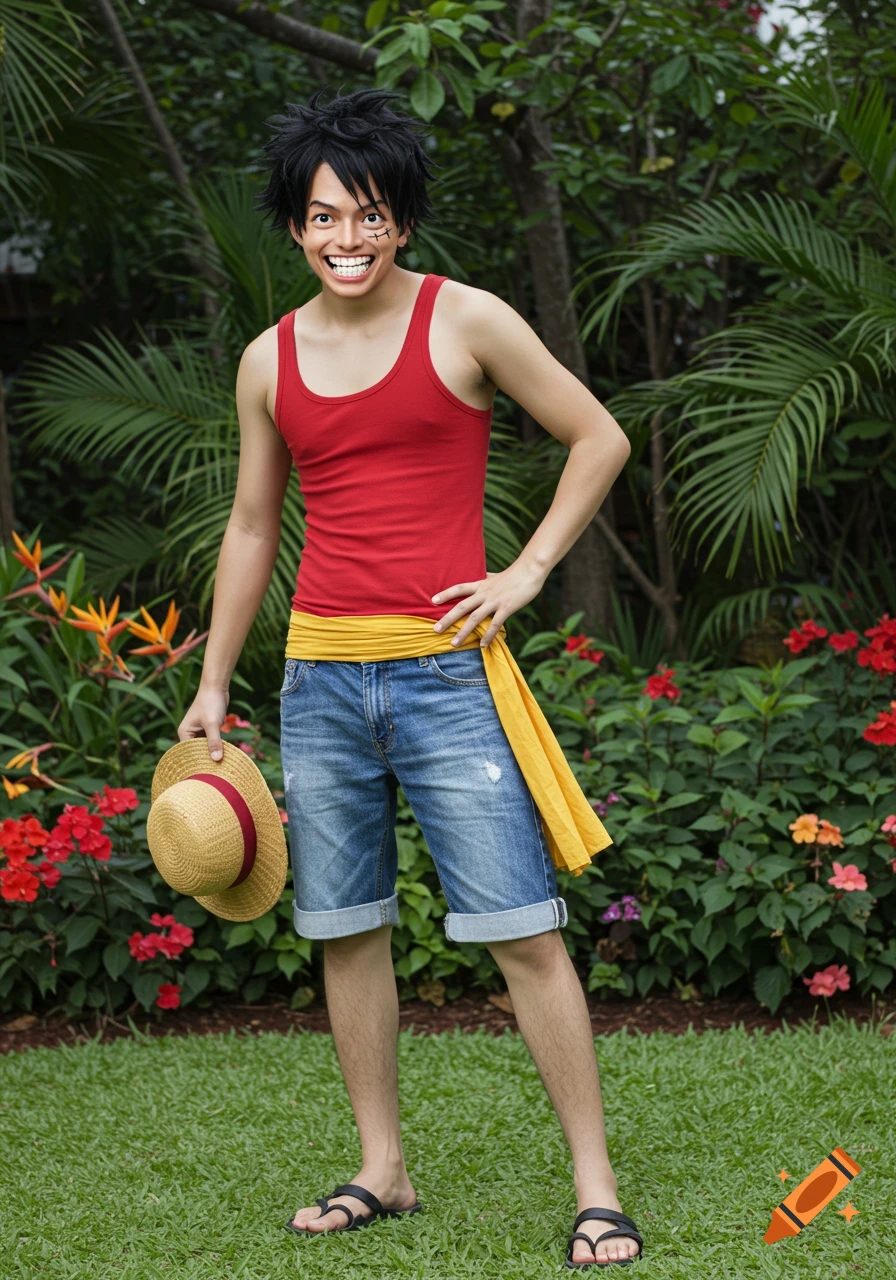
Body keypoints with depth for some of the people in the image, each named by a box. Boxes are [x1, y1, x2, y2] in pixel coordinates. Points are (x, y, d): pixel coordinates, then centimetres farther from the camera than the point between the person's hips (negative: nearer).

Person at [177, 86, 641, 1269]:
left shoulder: (465, 321, -2)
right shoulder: (270, 361, 10)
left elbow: (599, 439, 4)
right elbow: (251, 528, 18)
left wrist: (527, 572, -3)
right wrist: (212, 685, 18)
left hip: (447, 671, -4)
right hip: (321, 676, 5)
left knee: (522, 932, -6)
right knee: (346, 932, 9)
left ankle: (595, 1184, 1)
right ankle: (382, 1170, 21)